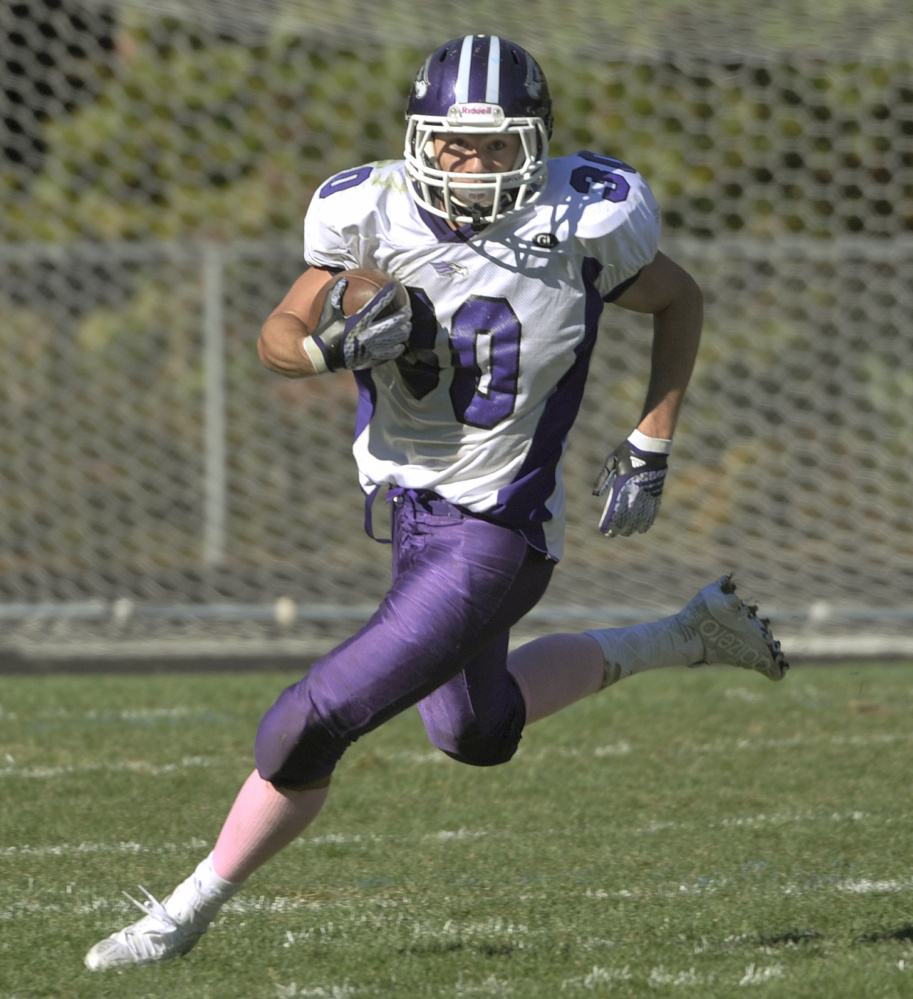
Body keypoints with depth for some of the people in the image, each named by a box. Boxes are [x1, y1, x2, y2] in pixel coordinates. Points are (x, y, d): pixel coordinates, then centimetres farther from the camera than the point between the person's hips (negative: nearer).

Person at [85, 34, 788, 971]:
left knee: (314, 723, -11)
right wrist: (335, 343, -24)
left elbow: (680, 303, 3)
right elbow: (277, 336, -1)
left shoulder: (583, 222, -17)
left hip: (494, 535, -6)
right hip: (415, 509, 6)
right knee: (478, 731, 28)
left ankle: (188, 910, 9)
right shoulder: (376, 216, -12)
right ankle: (689, 636, 44)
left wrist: (649, 449, -2)